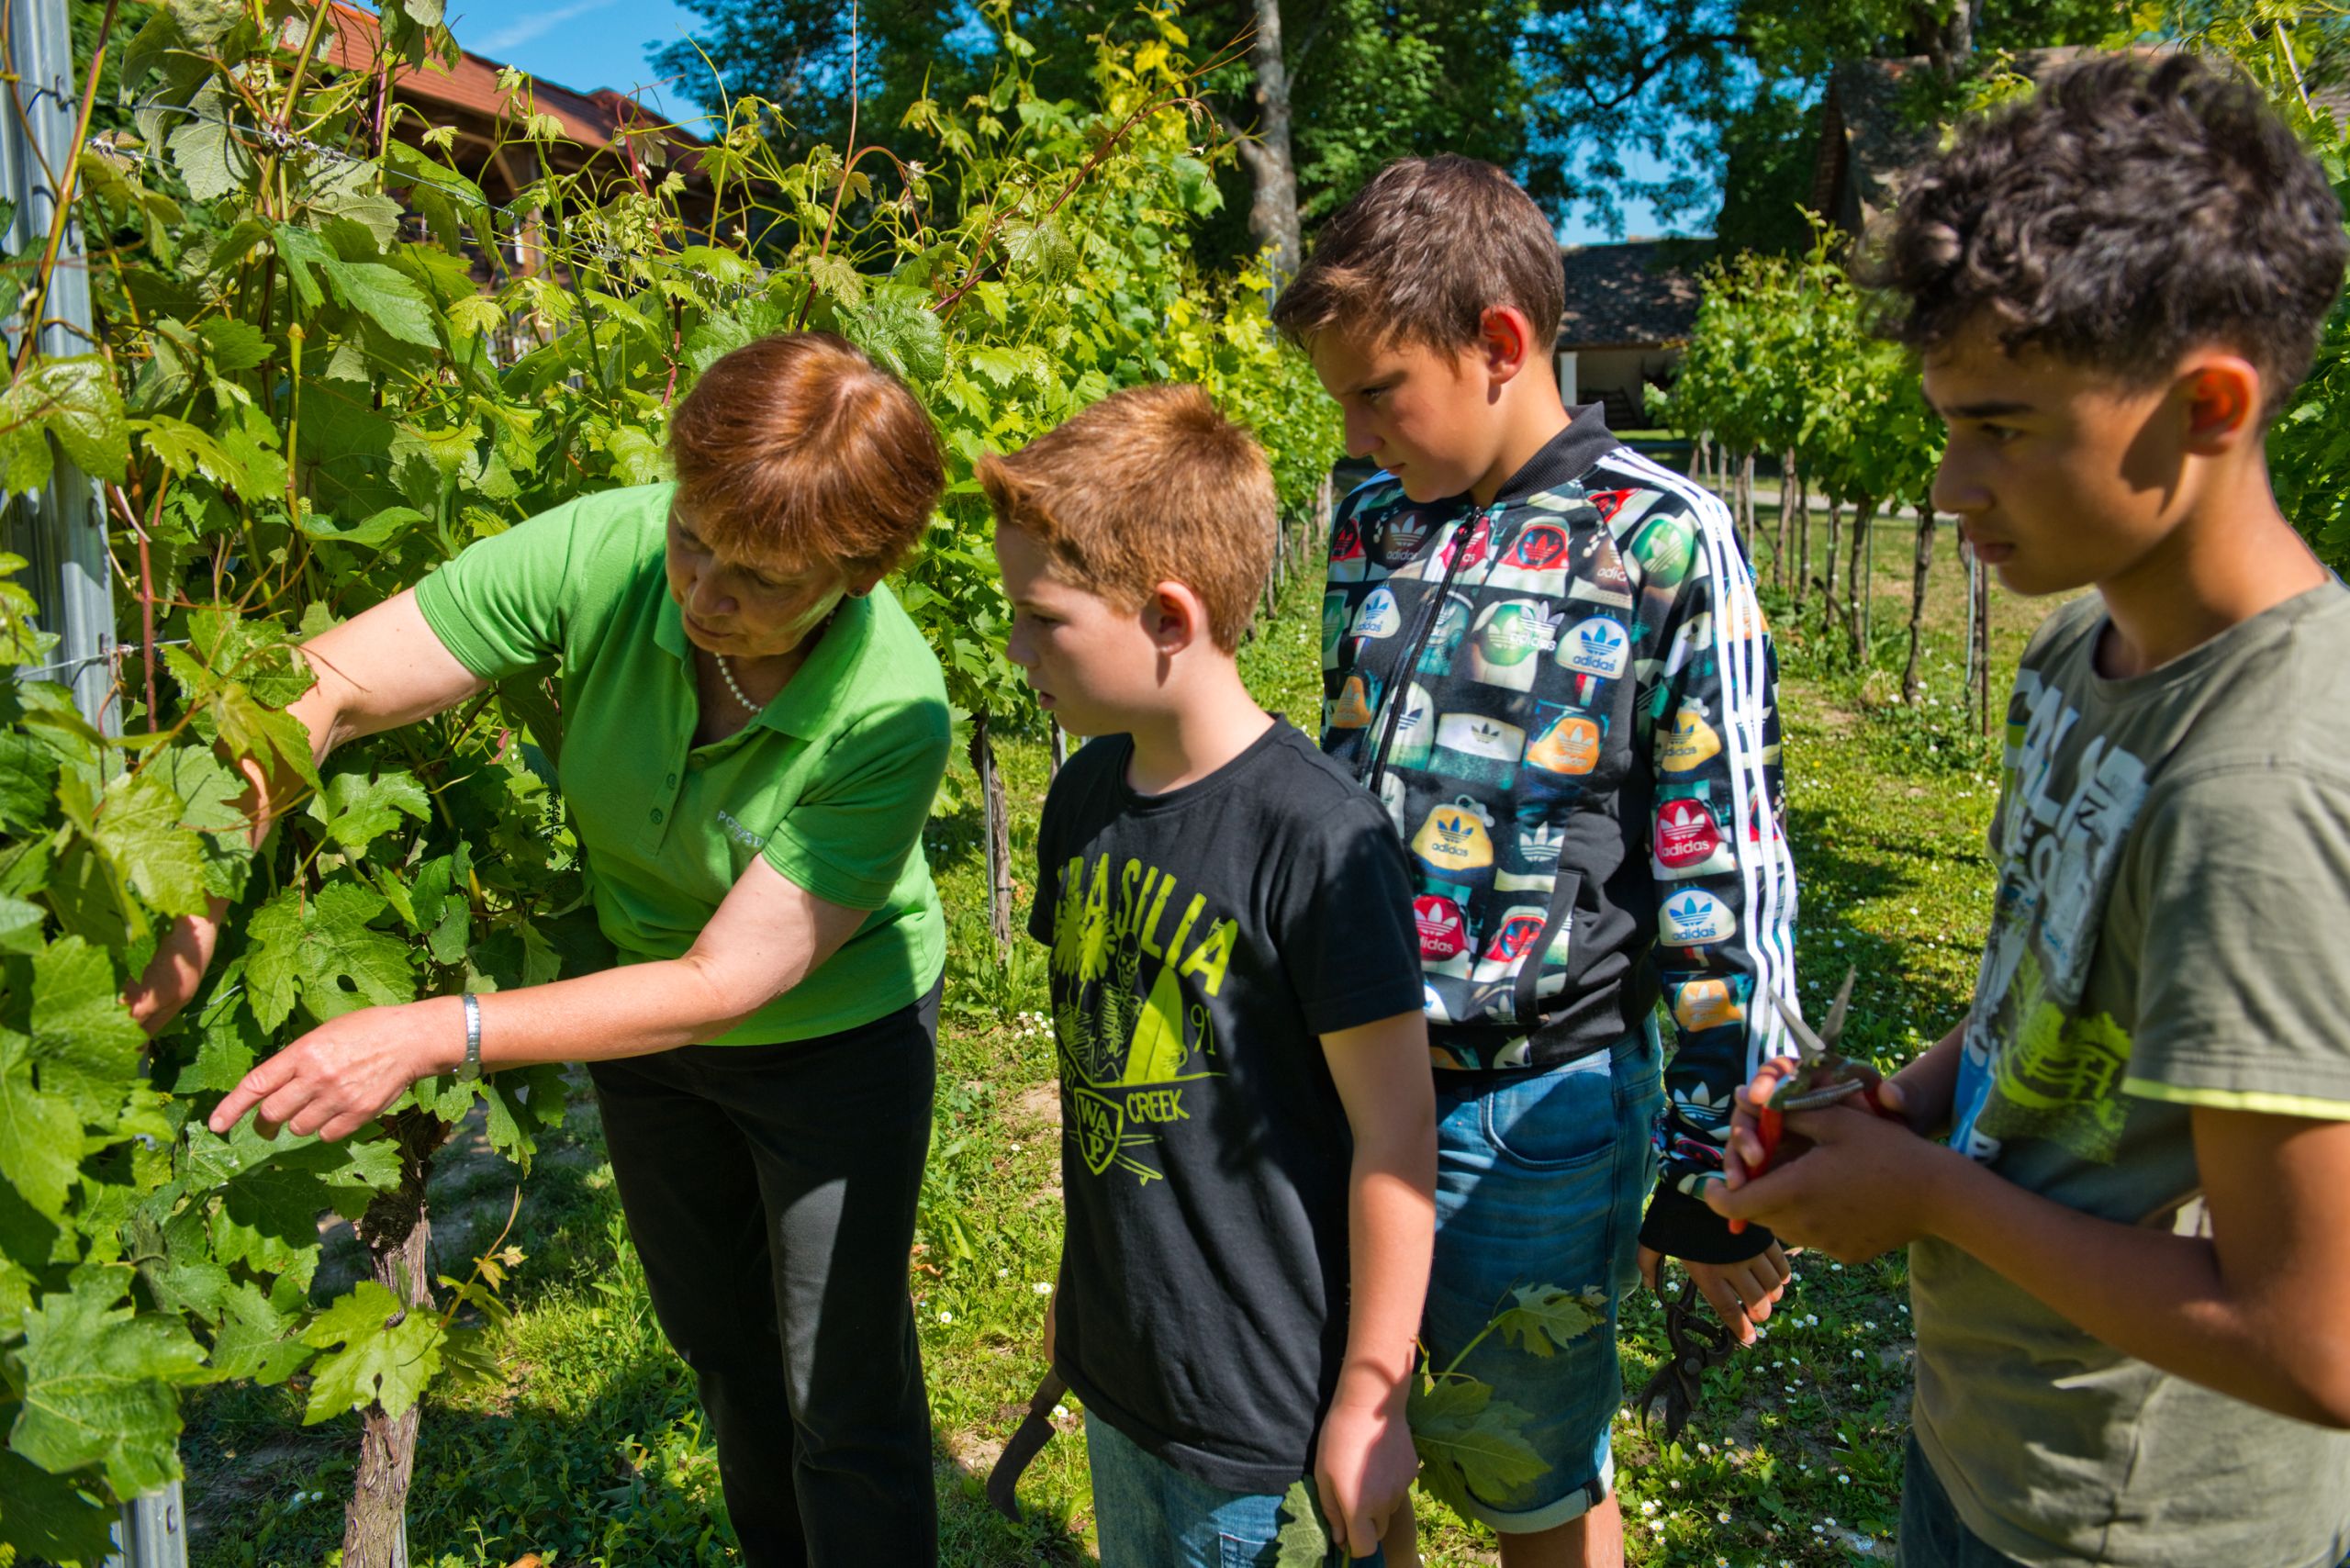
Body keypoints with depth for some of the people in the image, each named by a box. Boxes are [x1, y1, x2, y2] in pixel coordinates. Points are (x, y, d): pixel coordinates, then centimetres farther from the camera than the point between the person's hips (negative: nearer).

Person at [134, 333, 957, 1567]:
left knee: (845, 1404, 3)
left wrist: (439, 1035, -37)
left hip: (832, 1035, -4)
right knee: (719, 1347, 25)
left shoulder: (892, 718, -35)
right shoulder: (599, 553, -28)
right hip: (640, 996, 5)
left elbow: (723, 983, -32)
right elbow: (322, 688, -22)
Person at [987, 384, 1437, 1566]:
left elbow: (1394, 1131, -18)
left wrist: (1372, 1394, -12)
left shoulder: (1317, 841, -24)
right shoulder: (1085, 795, -1)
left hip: (1262, 1385, -7)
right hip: (1118, 1357, 7)